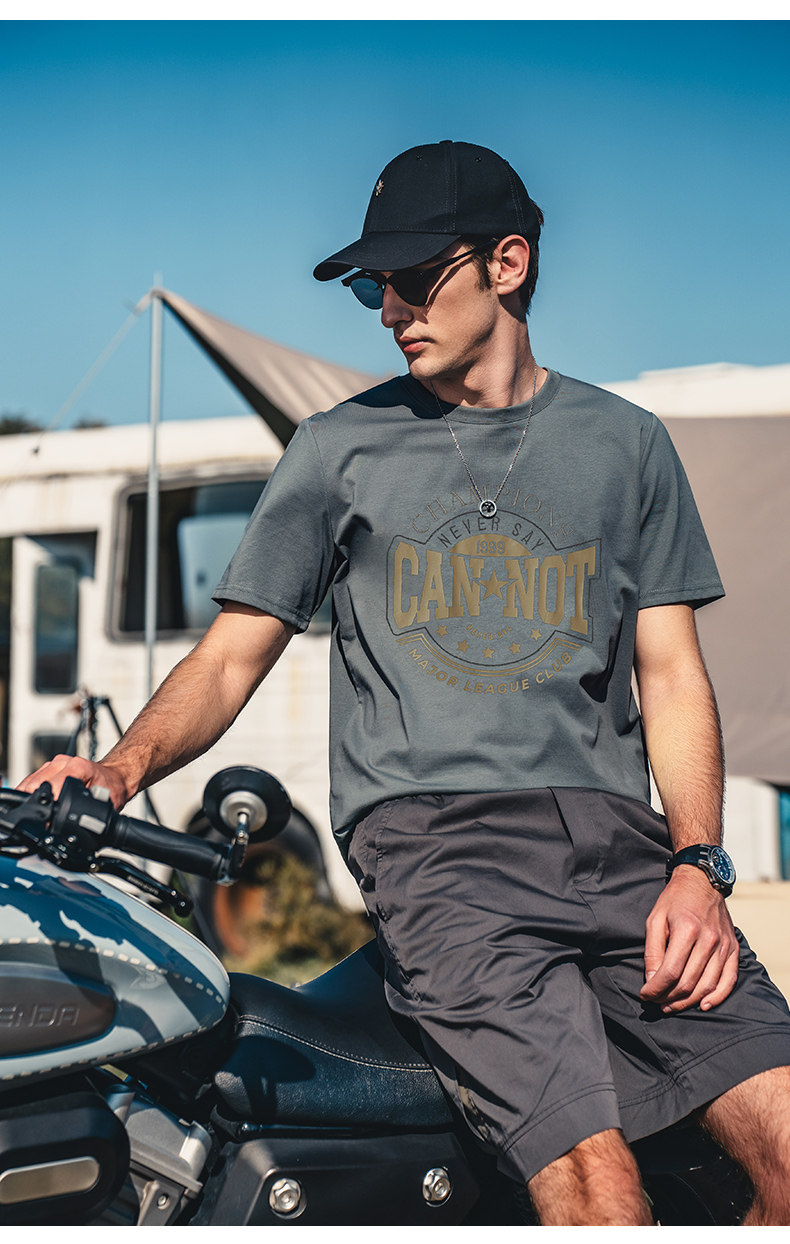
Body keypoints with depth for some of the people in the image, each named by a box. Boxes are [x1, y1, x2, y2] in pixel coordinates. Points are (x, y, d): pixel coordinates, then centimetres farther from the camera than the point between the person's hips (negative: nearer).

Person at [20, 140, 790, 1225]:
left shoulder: (623, 441, 17)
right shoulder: (343, 446, 14)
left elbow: (671, 672, 13)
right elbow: (232, 656, 12)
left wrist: (697, 865, -2)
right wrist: (127, 763, -8)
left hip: (612, 832, 3)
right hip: (431, 838, -2)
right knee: (594, 1177, -22)